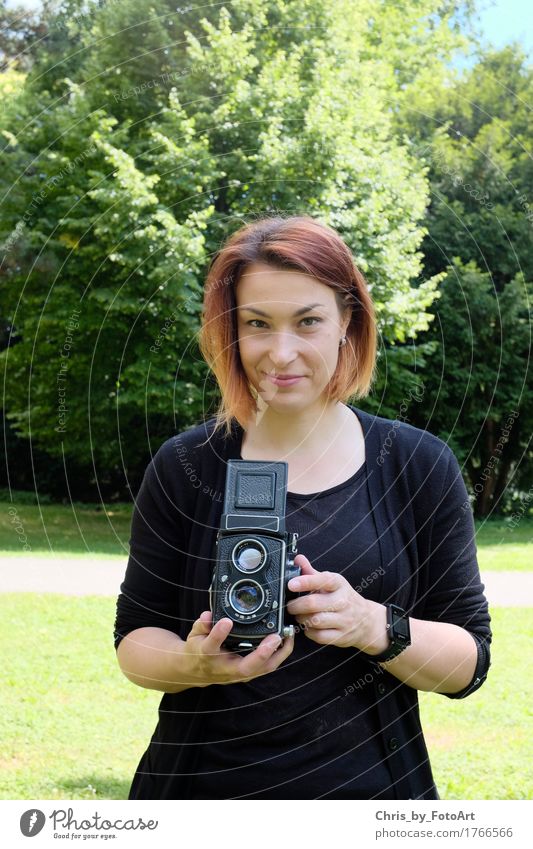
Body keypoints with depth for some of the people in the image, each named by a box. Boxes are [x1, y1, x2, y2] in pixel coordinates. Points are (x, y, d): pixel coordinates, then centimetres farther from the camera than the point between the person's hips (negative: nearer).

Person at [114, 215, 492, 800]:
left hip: (370, 785, 0)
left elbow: (468, 661, -4)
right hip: (202, 783, 0)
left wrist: (376, 627, -22)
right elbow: (134, 638, 0)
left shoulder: (421, 466, -5)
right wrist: (193, 664, -21)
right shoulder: (185, 466, -4)